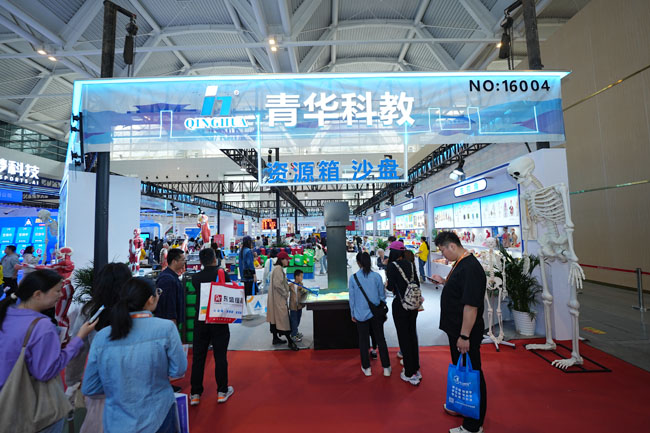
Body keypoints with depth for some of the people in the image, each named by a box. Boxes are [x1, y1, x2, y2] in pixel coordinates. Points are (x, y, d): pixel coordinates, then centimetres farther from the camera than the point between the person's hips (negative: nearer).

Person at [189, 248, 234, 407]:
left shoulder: (195, 278, -3)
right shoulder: (223, 274, -11)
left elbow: (198, 294, 8)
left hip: (201, 322, 2)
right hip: (220, 322, -2)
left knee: (198, 357, 13)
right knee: (220, 357, 9)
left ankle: (195, 394, 22)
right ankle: (222, 391, 19)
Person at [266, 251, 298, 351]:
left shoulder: (278, 268, 13)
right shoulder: (278, 269, -19)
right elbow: (277, 284, -24)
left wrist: (287, 285, 10)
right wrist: (286, 294, -15)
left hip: (277, 297, 11)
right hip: (279, 298, -11)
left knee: (276, 317, 15)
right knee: (283, 317, -6)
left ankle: (275, 338, 26)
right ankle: (289, 341, 0)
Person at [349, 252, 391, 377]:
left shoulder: (353, 278, -10)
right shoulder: (377, 276, -8)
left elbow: (352, 298, -3)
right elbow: (382, 295, 1)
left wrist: (353, 314, 9)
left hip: (361, 314, -1)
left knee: (363, 341, 14)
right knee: (380, 339, 15)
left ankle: (366, 368, 26)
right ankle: (386, 368, 24)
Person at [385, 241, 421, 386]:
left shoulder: (392, 265, -14)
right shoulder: (410, 264, 4)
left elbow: (391, 286, -15)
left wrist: (387, 284, 5)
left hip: (400, 304, -6)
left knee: (404, 337, 6)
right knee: (412, 334, 18)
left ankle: (410, 374, 16)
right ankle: (416, 369, 31)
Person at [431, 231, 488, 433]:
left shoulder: (471, 268, -26)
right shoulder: (460, 264, 7)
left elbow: (471, 305, -28)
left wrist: (464, 336, -25)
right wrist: (444, 281, 7)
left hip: (466, 333, -10)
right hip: (456, 329, 10)